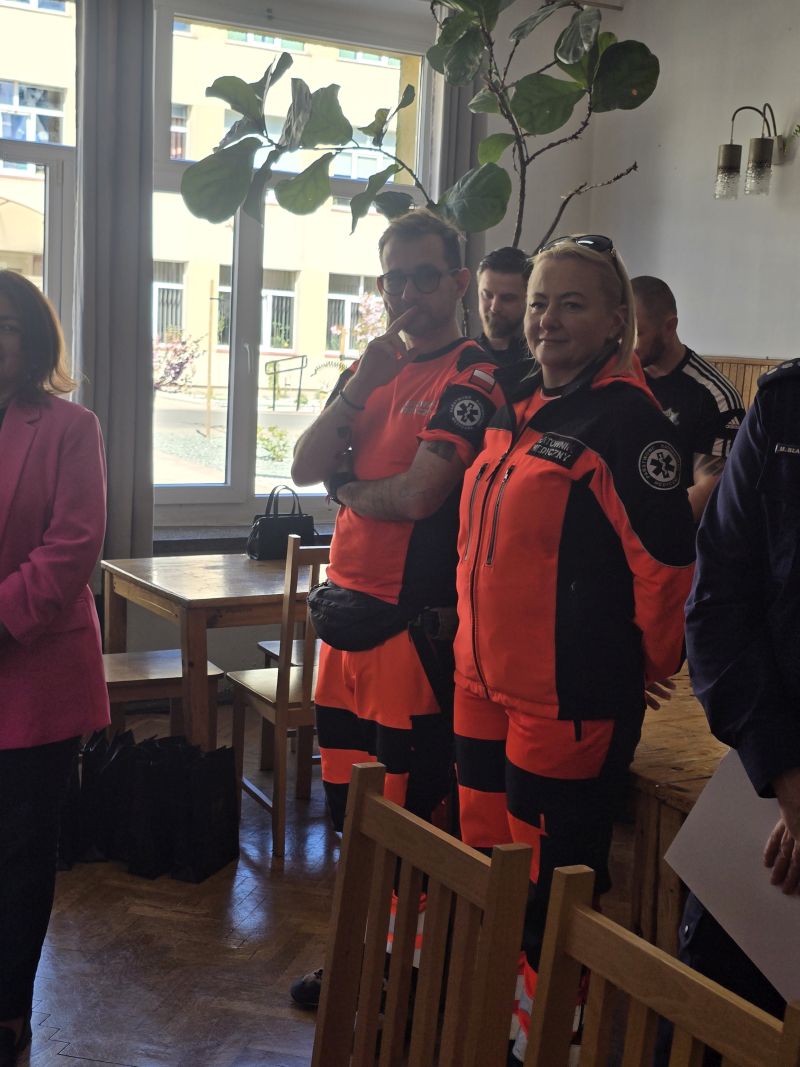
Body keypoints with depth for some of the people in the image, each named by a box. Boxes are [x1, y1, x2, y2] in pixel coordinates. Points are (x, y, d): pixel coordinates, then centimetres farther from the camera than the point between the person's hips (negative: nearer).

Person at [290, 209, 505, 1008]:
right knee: (347, 797, 16)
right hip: (348, 607, 8)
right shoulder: (374, 367, 14)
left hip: (415, 618, -8)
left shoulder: (471, 378, -10)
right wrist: (358, 386, -8)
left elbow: (418, 494, -19)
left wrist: (345, 486, -1)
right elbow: (305, 467, 4)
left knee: (404, 807, 4)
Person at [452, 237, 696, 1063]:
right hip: (484, 682, 8)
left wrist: (651, 661, -5)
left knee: (550, 885, 6)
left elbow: (666, 558, -16)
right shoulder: (513, 405, 9)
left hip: (570, 699, -8)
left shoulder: (626, 419, -15)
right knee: (484, 864, 19)